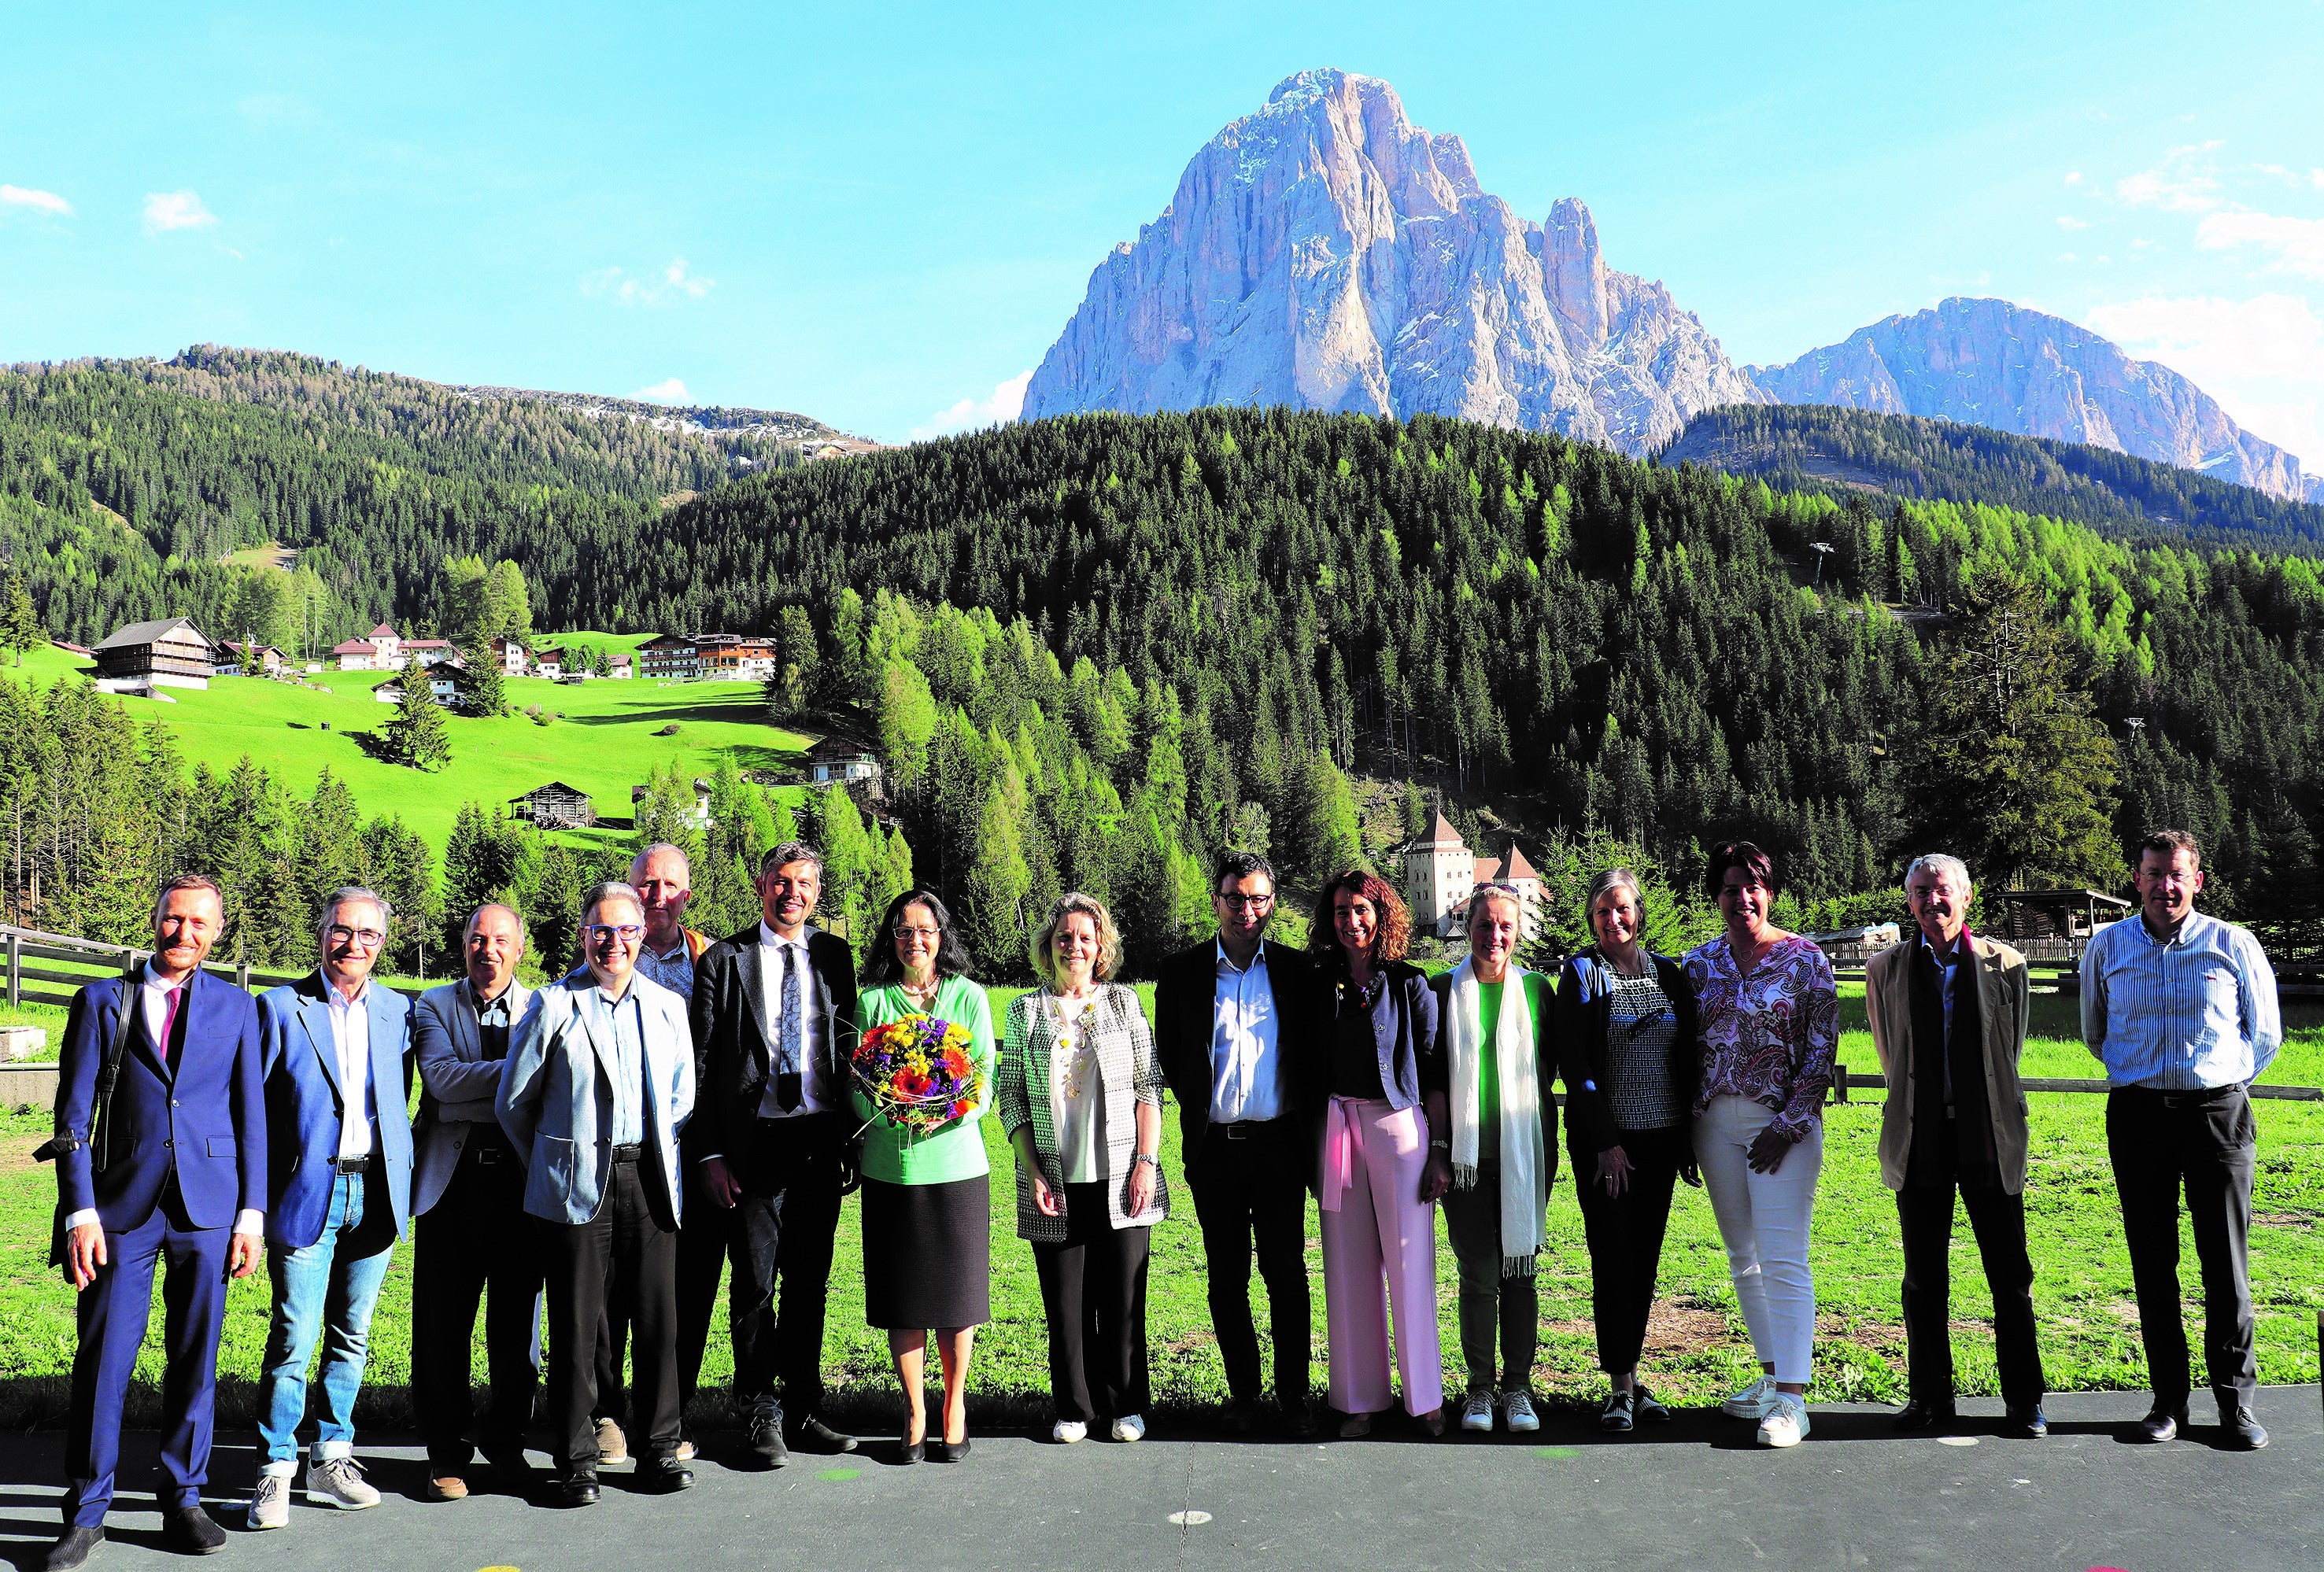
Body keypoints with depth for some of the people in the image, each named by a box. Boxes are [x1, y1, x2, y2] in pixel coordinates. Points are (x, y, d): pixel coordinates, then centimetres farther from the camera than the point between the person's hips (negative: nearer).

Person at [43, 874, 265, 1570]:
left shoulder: (236, 1007, 9)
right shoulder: (102, 1001, 6)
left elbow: (251, 1116, 8)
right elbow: (73, 1116, 3)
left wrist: (251, 1214, 3)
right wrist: (80, 1212, -5)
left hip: (209, 1207, 1)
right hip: (122, 1206, -1)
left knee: (195, 1361, 6)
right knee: (102, 1361, 0)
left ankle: (183, 1501, 19)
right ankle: (85, 1514, 14)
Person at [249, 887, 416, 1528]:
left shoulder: (398, 1011, 9)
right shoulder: (280, 1007, 0)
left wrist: (404, 1165, 7)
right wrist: (256, 1194, -5)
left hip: (375, 1195, 3)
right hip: (307, 1192, -3)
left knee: (352, 1336, 10)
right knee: (294, 1337, -5)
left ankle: (331, 1460, 21)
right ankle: (276, 1470, 8)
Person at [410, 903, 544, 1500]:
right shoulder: (434, 1005, 6)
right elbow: (440, 1076, -11)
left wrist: (476, 1086, -14)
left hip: (524, 1181, 1)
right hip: (453, 1180, -1)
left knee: (517, 1320, 8)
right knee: (444, 1322, 4)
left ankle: (508, 1441, 24)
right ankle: (447, 1453, 17)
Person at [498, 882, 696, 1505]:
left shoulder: (669, 1006, 11)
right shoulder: (553, 1005, 1)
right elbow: (513, 1102, 6)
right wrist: (550, 1161, 11)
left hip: (649, 1179, 3)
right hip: (578, 1185, -3)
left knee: (658, 1318, 5)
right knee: (576, 1324, 2)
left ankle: (659, 1449, 17)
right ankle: (576, 1459, 13)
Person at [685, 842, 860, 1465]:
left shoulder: (834, 956, 9)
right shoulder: (723, 959, 0)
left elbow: (849, 1047, 11)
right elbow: (702, 1063, -2)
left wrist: (853, 1136, 5)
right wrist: (708, 1153, -8)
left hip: (820, 1141, 3)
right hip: (753, 1143, -3)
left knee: (810, 1282, 11)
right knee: (755, 1284, 3)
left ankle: (803, 1409, 24)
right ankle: (761, 1415, 18)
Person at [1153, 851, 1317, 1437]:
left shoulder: (1294, 969, 3)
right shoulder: (1182, 972, 2)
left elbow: (1314, 1052, 8)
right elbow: (1168, 1054, 10)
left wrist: (1305, 1124, 3)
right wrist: (1199, 1109, 6)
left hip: (1279, 1142, -1)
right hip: (1213, 1146, 1)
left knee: (1286, 1273, 3)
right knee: (1227, 1278, 9)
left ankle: (1294, 1394, 14)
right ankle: (1243, 1390, 21)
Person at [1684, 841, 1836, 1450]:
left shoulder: (1805, 958, -2)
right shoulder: (1700, 963, 8)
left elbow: (1822, 1050, -5)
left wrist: (1788, 1126, -11)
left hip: (1784, 1122, -5)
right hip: (1715, 1120, 5)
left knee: (1783, 1258, -9)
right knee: (1743, 1256, 10)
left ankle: (1792, 1397, -9)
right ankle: (1772, 1374, 21)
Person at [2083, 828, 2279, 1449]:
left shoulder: (2234, 945, 2)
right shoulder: (2106, 946, 7)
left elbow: (2264, 1033, 13)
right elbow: (2095, 1033, 21)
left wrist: (2222, 1083, 10)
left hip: (2217, 1111, -2)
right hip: (2137, 1113, 2)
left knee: (2226, 1260, 0)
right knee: (2152, 1263, 5)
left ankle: (2237, 1403, 10)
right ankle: (2169, 1400, 13)